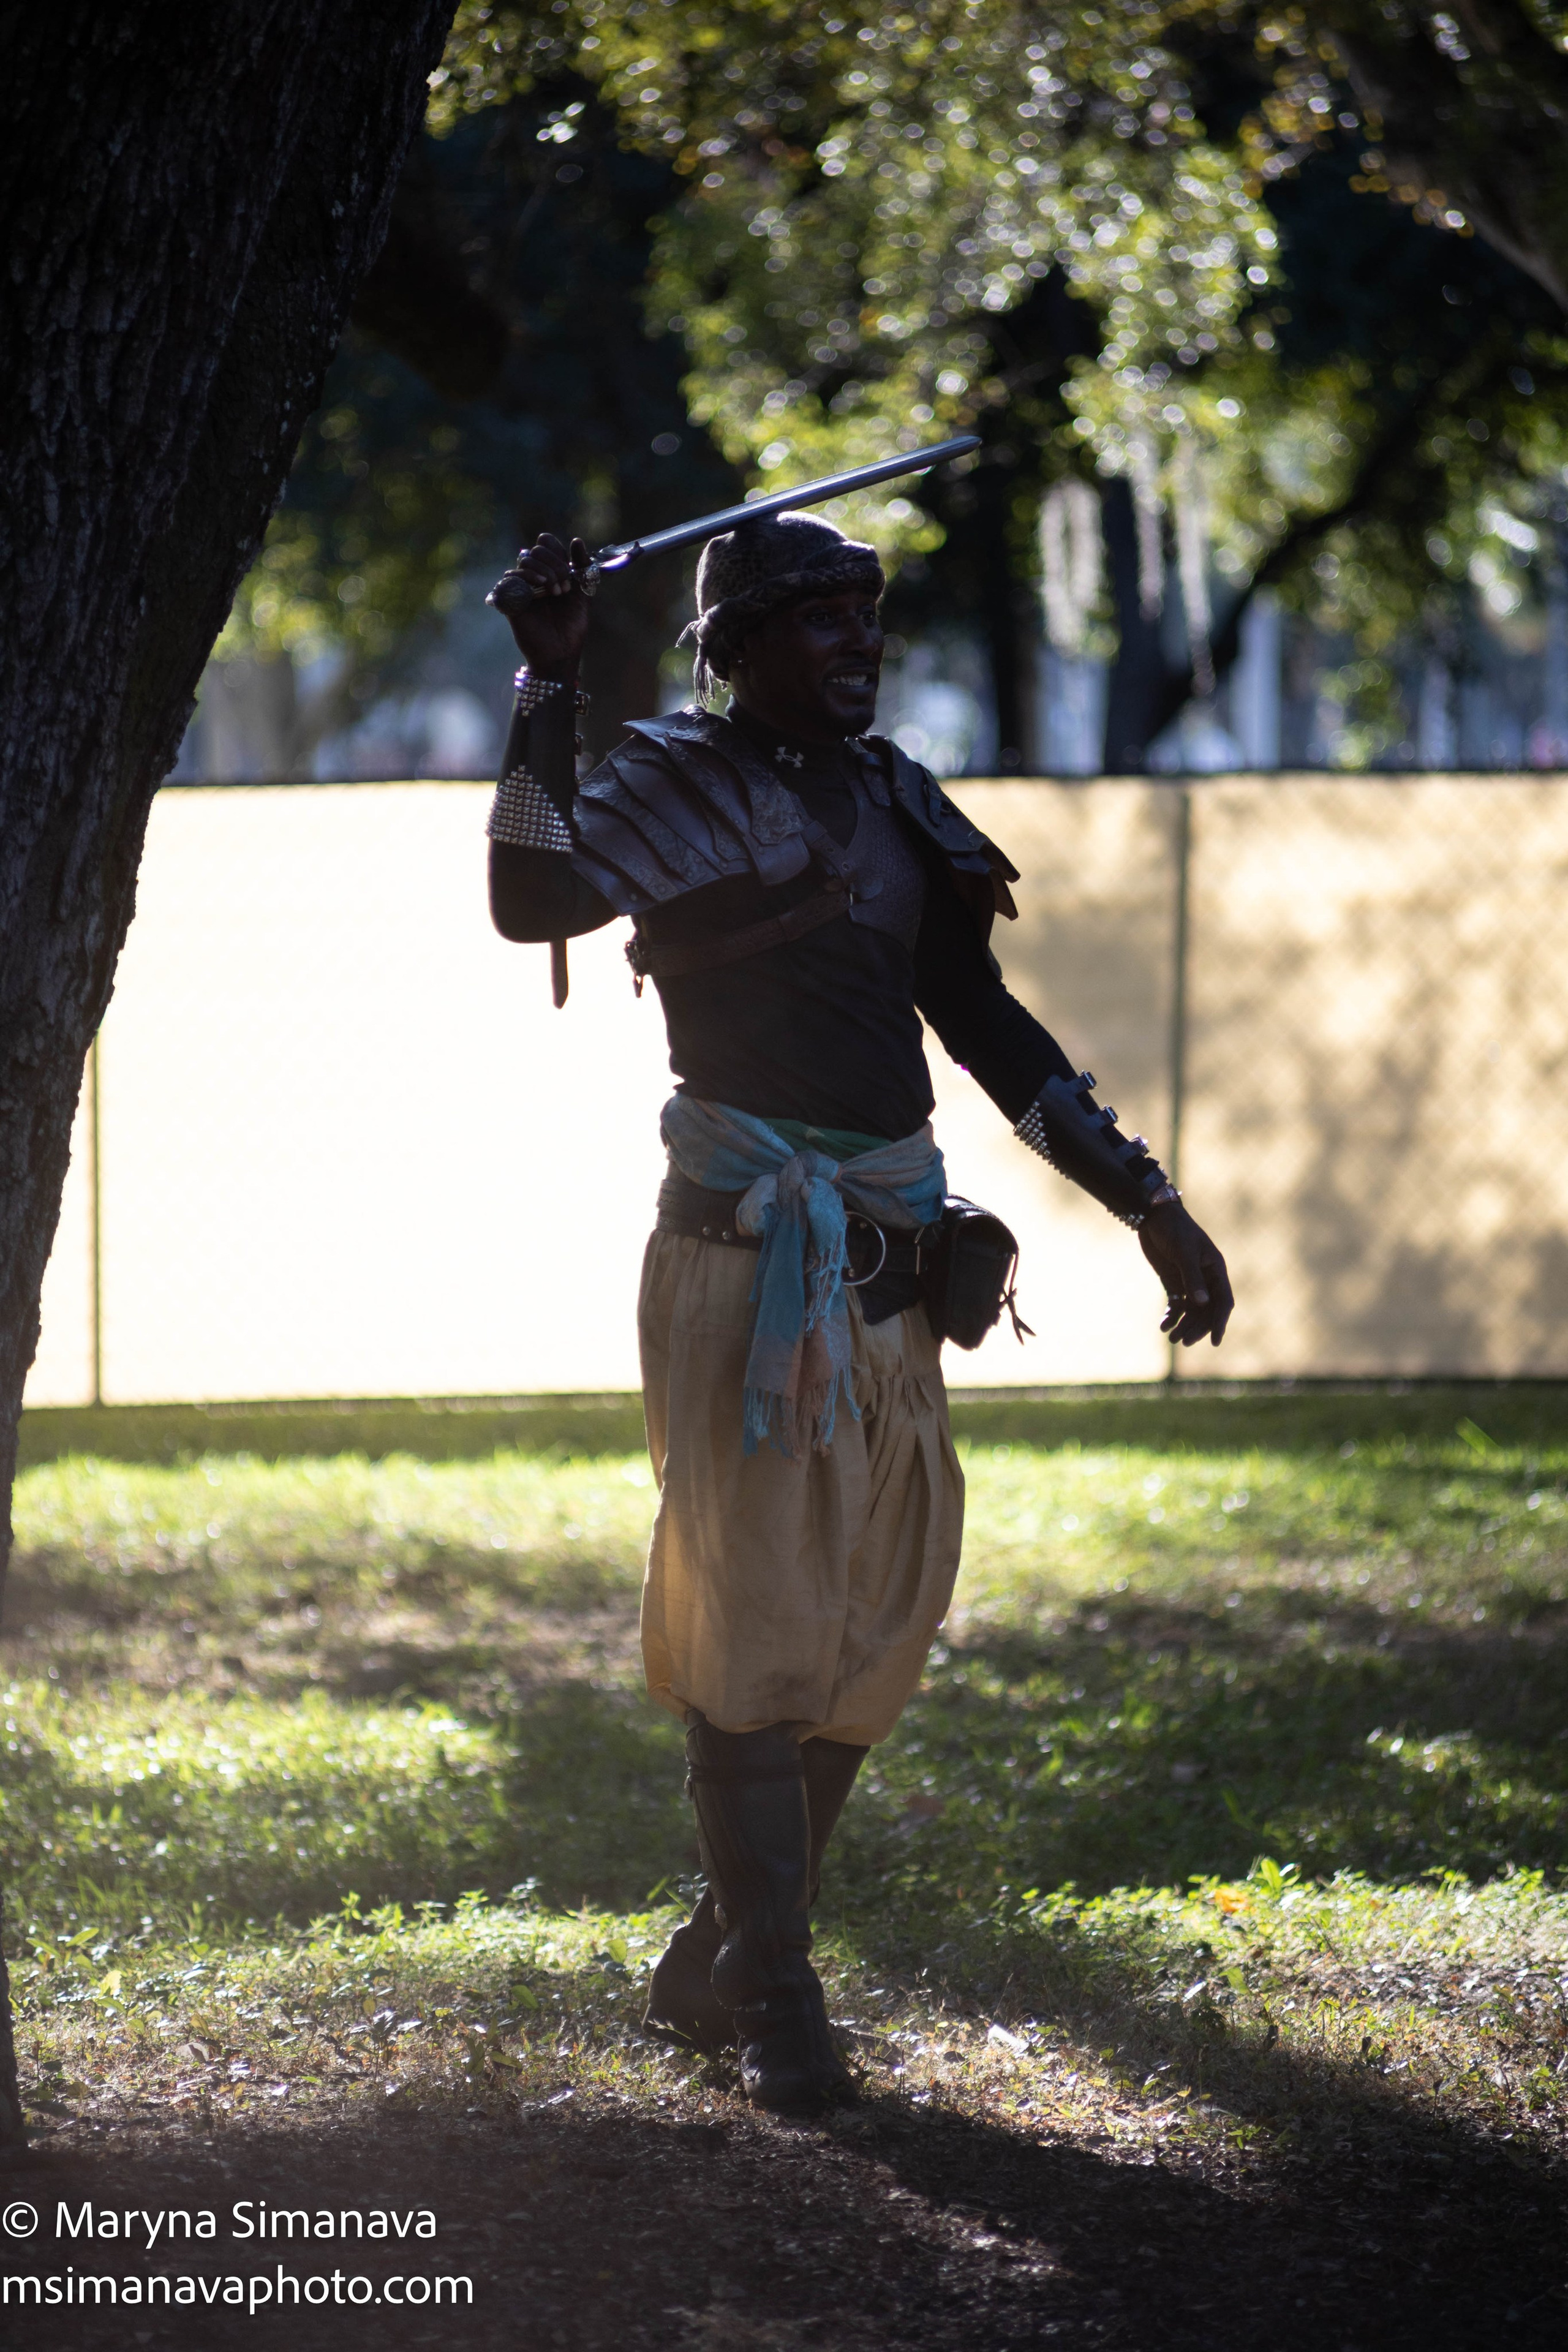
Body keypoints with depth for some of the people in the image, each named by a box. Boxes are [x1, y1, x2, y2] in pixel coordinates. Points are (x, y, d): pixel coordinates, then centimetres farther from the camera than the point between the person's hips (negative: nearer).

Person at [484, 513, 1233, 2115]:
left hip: (891, 1262, 7)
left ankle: (716, 1967, 21)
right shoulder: (683, 786, -5)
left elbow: (986, 1026, 19)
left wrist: (1147, 1202, 16)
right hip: (749, 1256, -7)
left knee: (872, 1629, 10)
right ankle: (770, 2003, -1)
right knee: (757, 1623, -6)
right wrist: (549, 688, -27)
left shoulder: (892, 805, 14)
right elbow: (532, 898, -23)